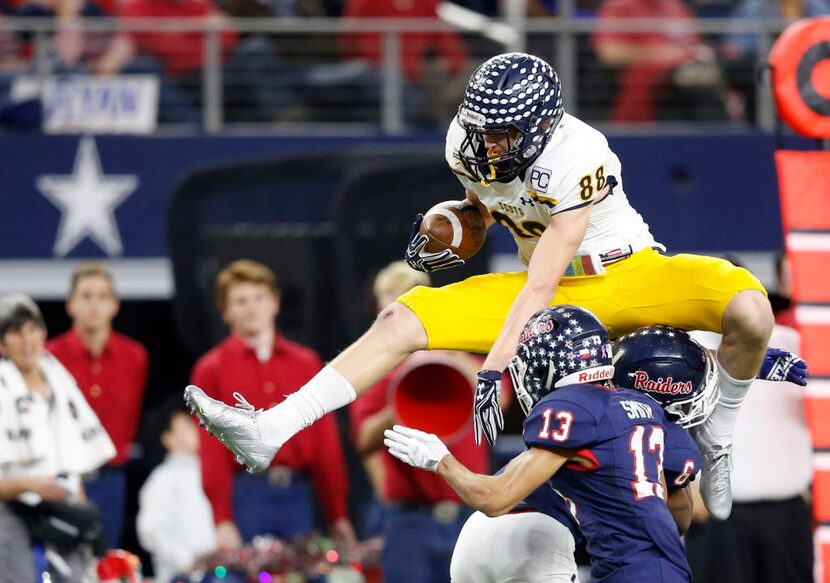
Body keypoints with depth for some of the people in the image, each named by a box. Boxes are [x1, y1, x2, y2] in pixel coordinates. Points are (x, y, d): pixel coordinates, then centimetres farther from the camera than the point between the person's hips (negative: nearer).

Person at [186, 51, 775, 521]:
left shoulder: (576, 157, -29)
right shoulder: (468, 142, -9)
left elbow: (540, 289, -30)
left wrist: (493, 371, -32)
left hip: (625, 274, -5)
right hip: (553, 290, 5)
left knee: (749, 311, -35)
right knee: (401, 320, -12)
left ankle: (718, 443, -10)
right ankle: (269, 432, -15)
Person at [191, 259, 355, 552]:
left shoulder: (305, 364, 13)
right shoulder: (212, 370, 4)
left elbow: (325, 443, 12)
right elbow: (211, 448, -2)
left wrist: (338, 515, 7)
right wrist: (222, 521, -11)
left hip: (297, 494, 3)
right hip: (245, 494, -3)